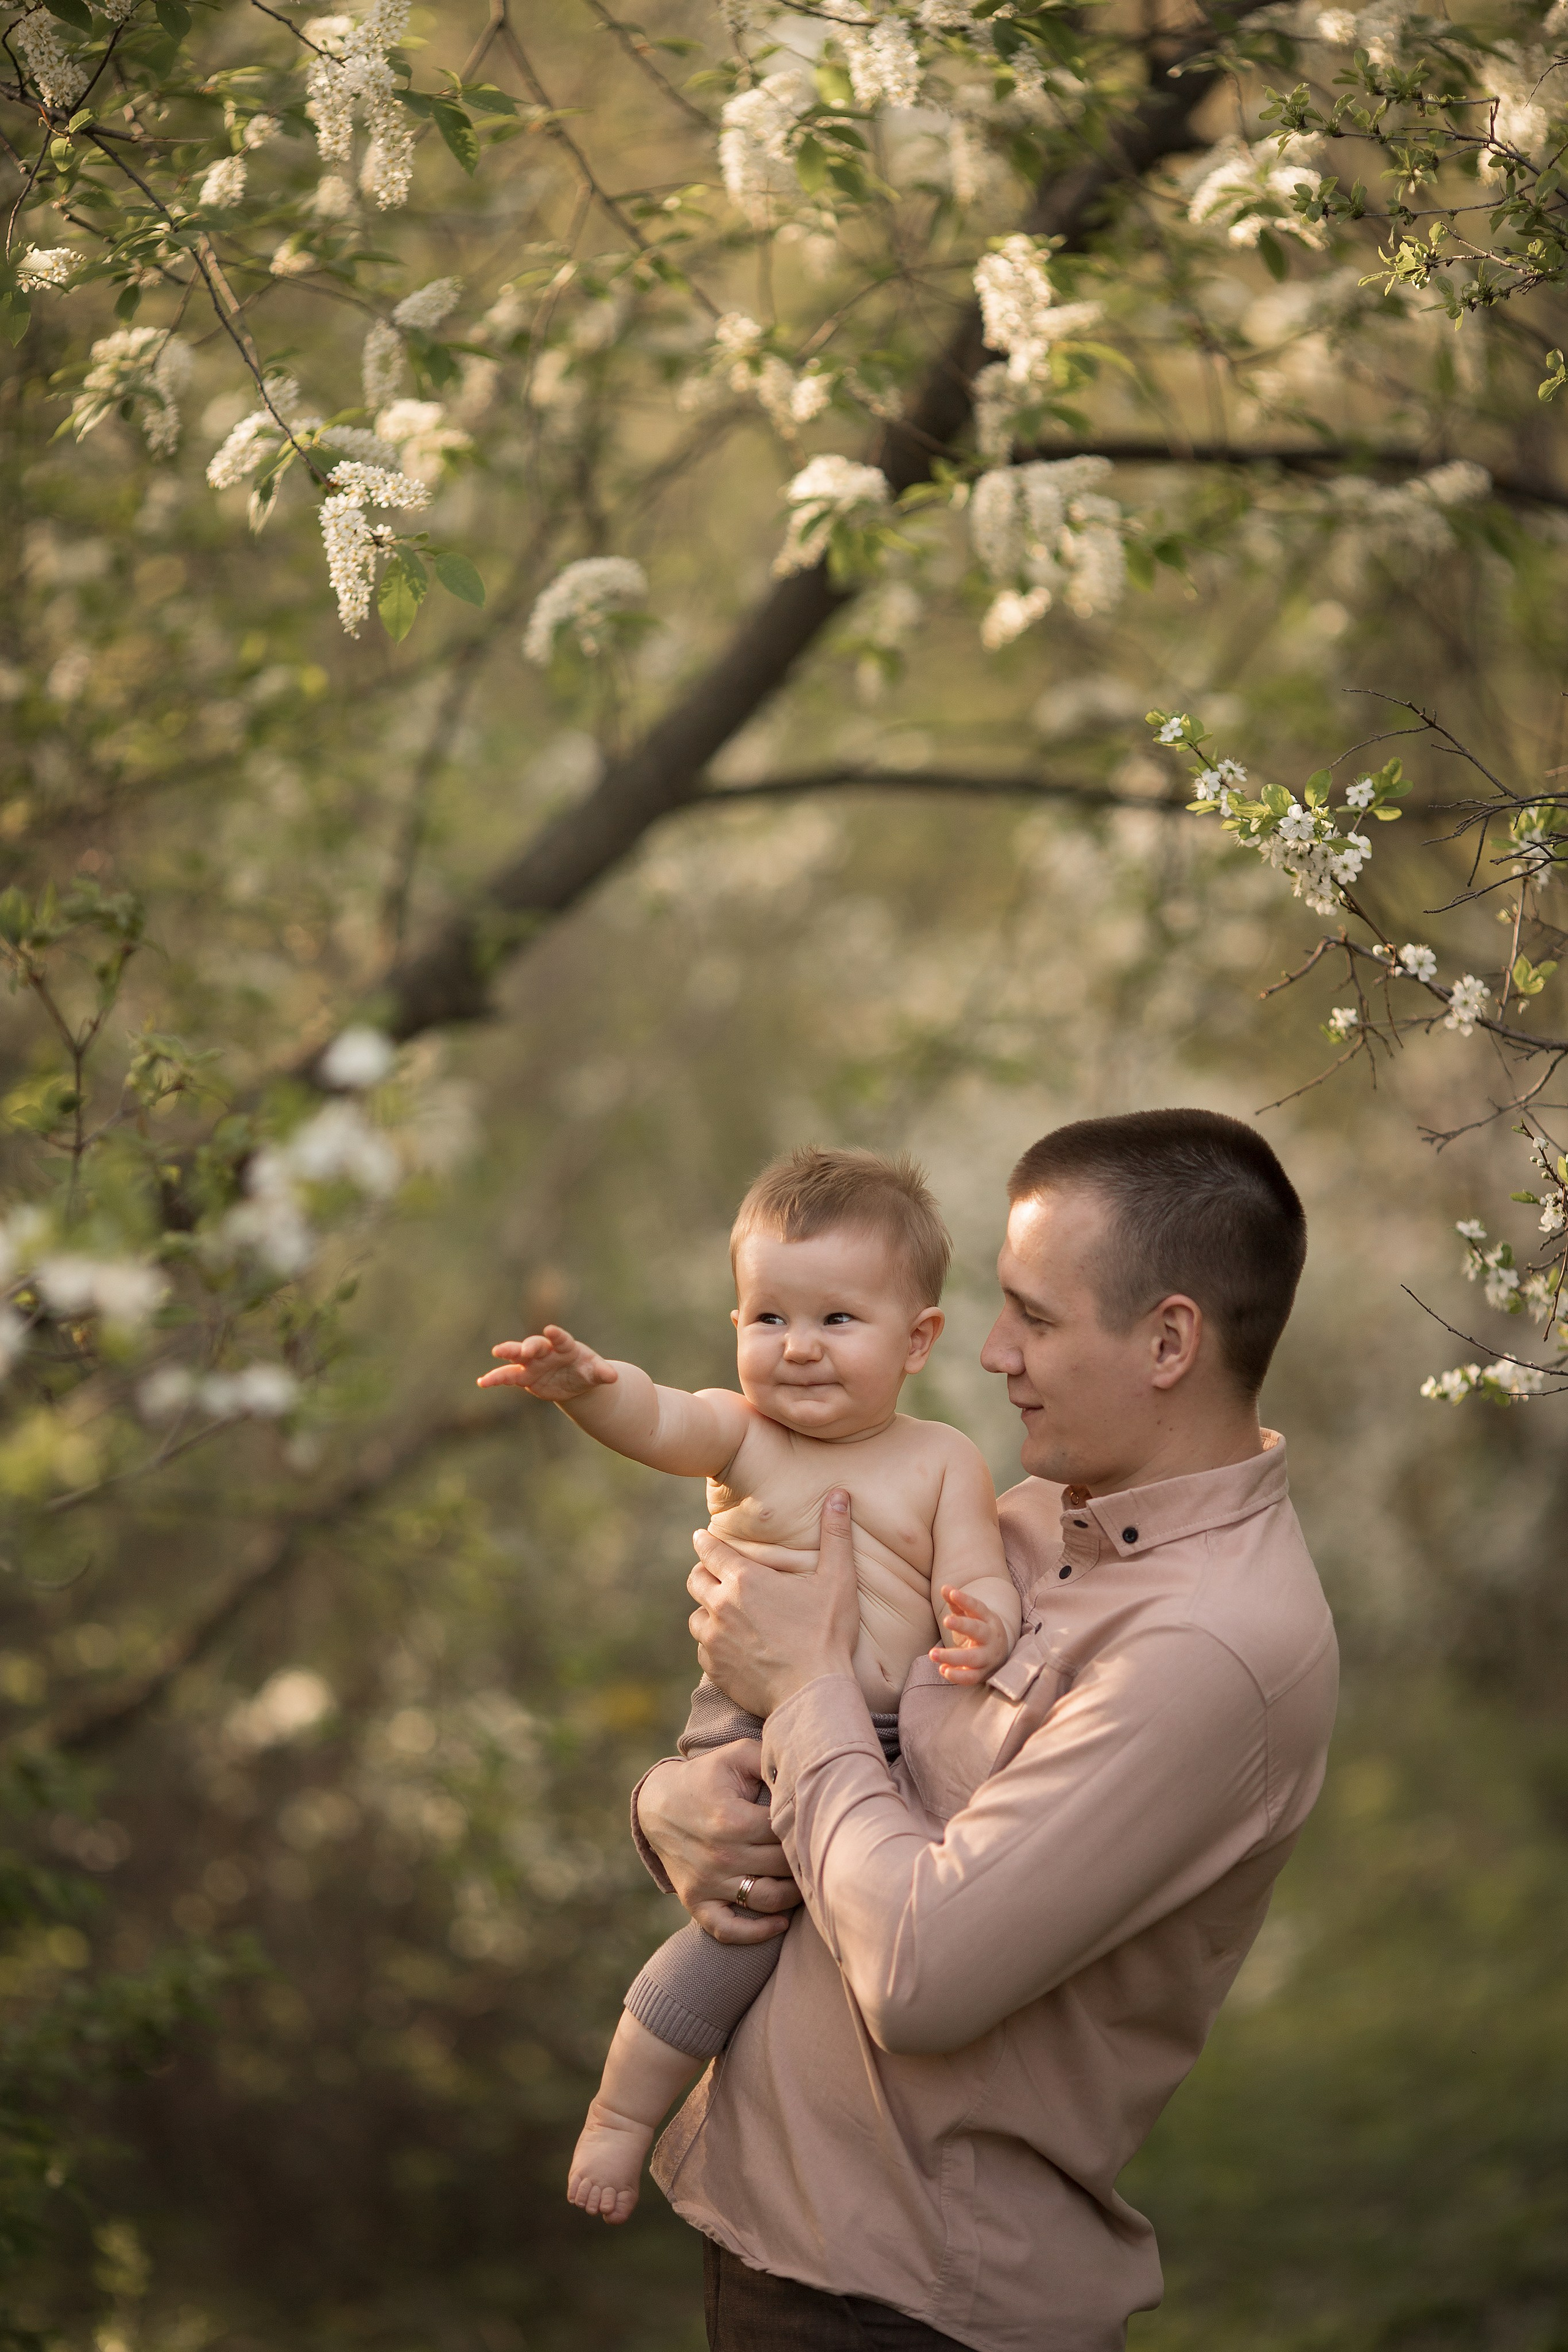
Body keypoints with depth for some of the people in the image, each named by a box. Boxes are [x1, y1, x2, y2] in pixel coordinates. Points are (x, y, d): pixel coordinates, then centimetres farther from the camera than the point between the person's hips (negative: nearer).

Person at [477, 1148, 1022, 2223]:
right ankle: (621, 2114, -5)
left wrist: (982, 1629, -23)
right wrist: (585, 1381, -37)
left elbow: (983, 1583, 2)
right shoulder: (739, 1432, 7)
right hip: (753, 1734, -3)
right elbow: (654, 1418, -14)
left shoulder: (940, 1460, 10)